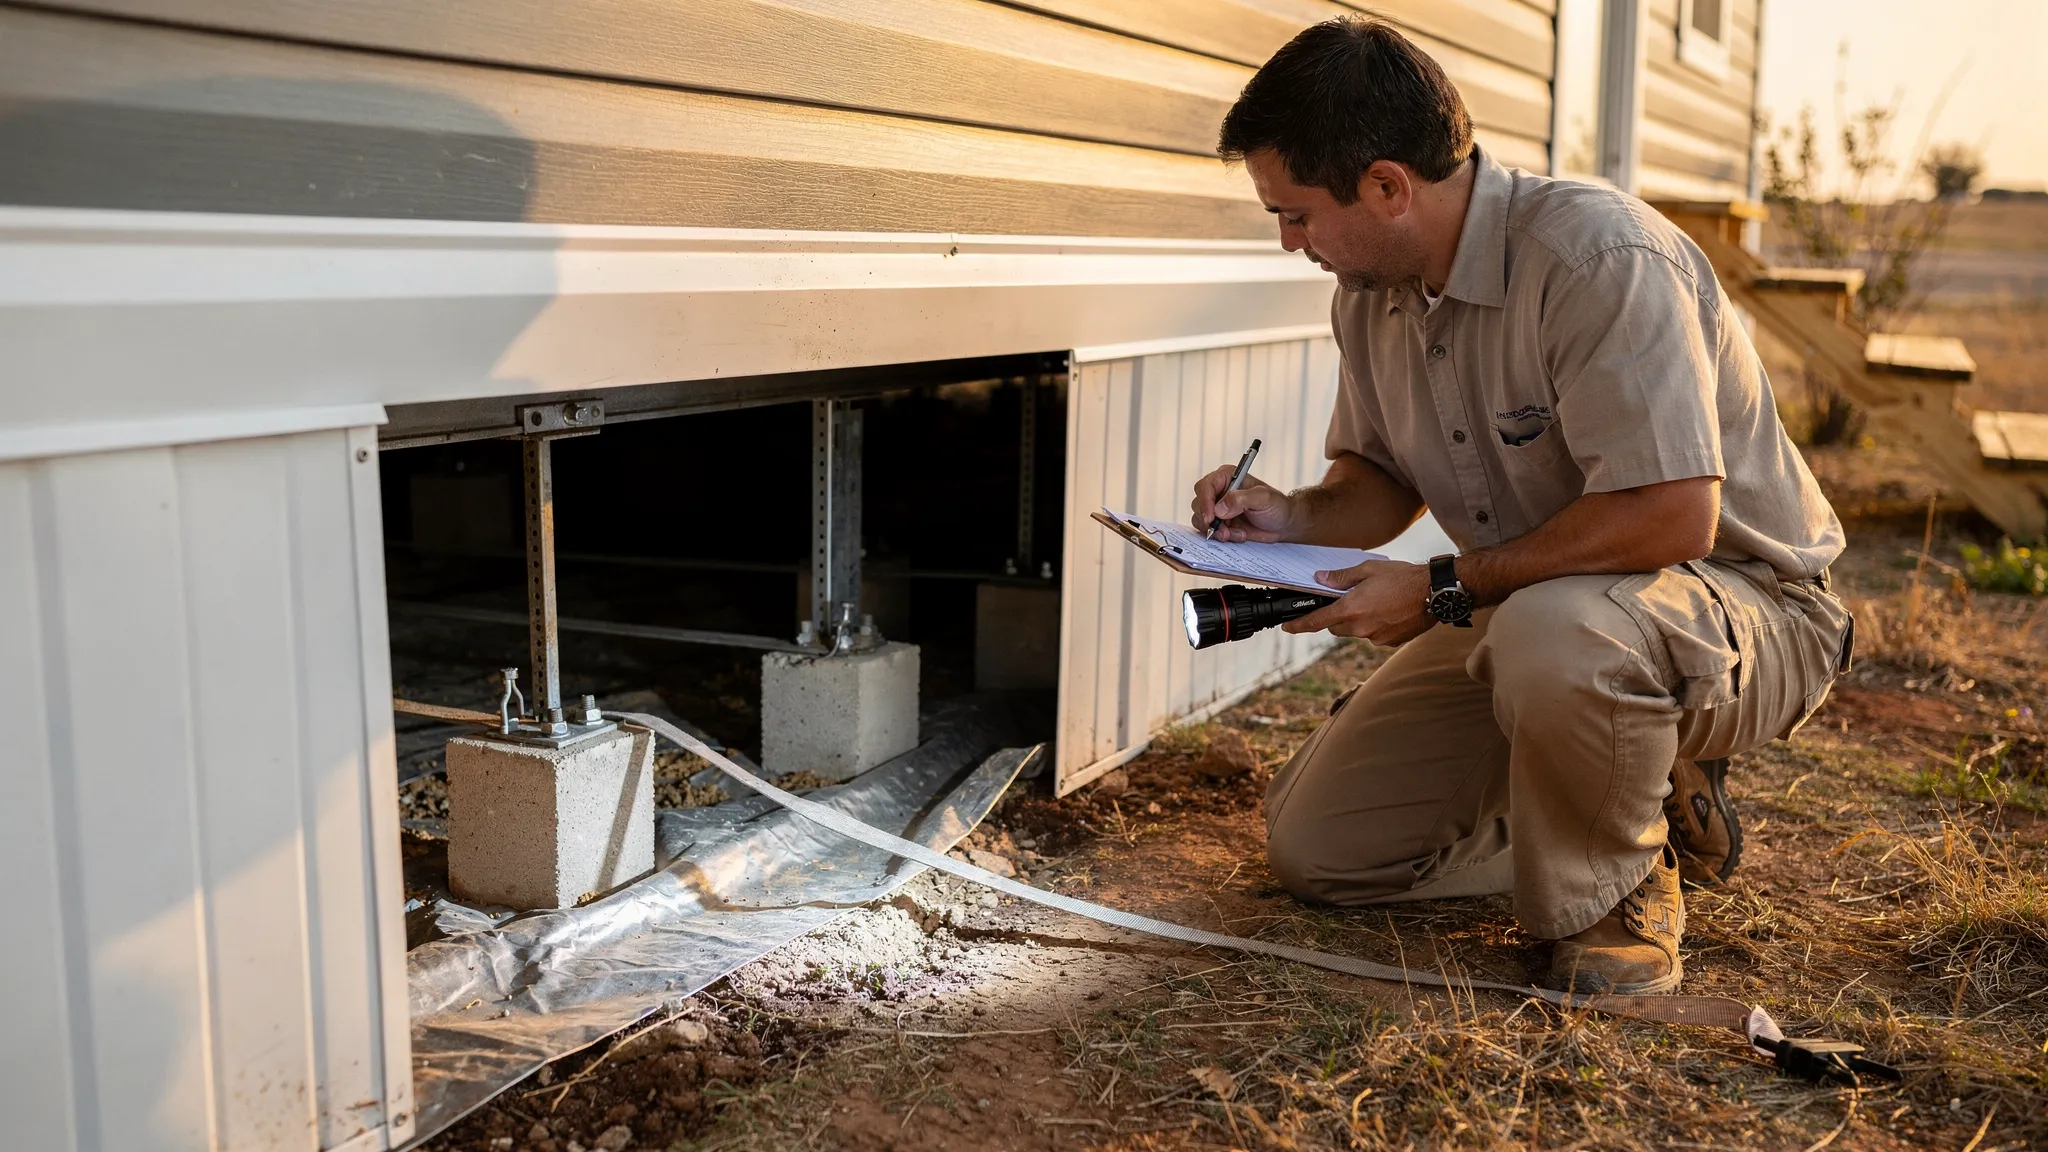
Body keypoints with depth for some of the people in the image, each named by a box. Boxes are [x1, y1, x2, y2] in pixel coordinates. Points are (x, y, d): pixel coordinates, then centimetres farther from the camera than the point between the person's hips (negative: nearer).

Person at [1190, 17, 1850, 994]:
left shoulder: (1598, 255, -27)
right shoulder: (1369, 293, 0)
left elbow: (1672, 515, -33)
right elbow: (1384, 476, 14)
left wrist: (1444, 591, -26)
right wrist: (1294, 518, -8)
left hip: (1746, 606, -8)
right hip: (1515, 617, 8)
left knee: (1553, 633, -43)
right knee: (1313, 846, 2)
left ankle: (1621, 887, -11)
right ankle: (1649, 808, 13)